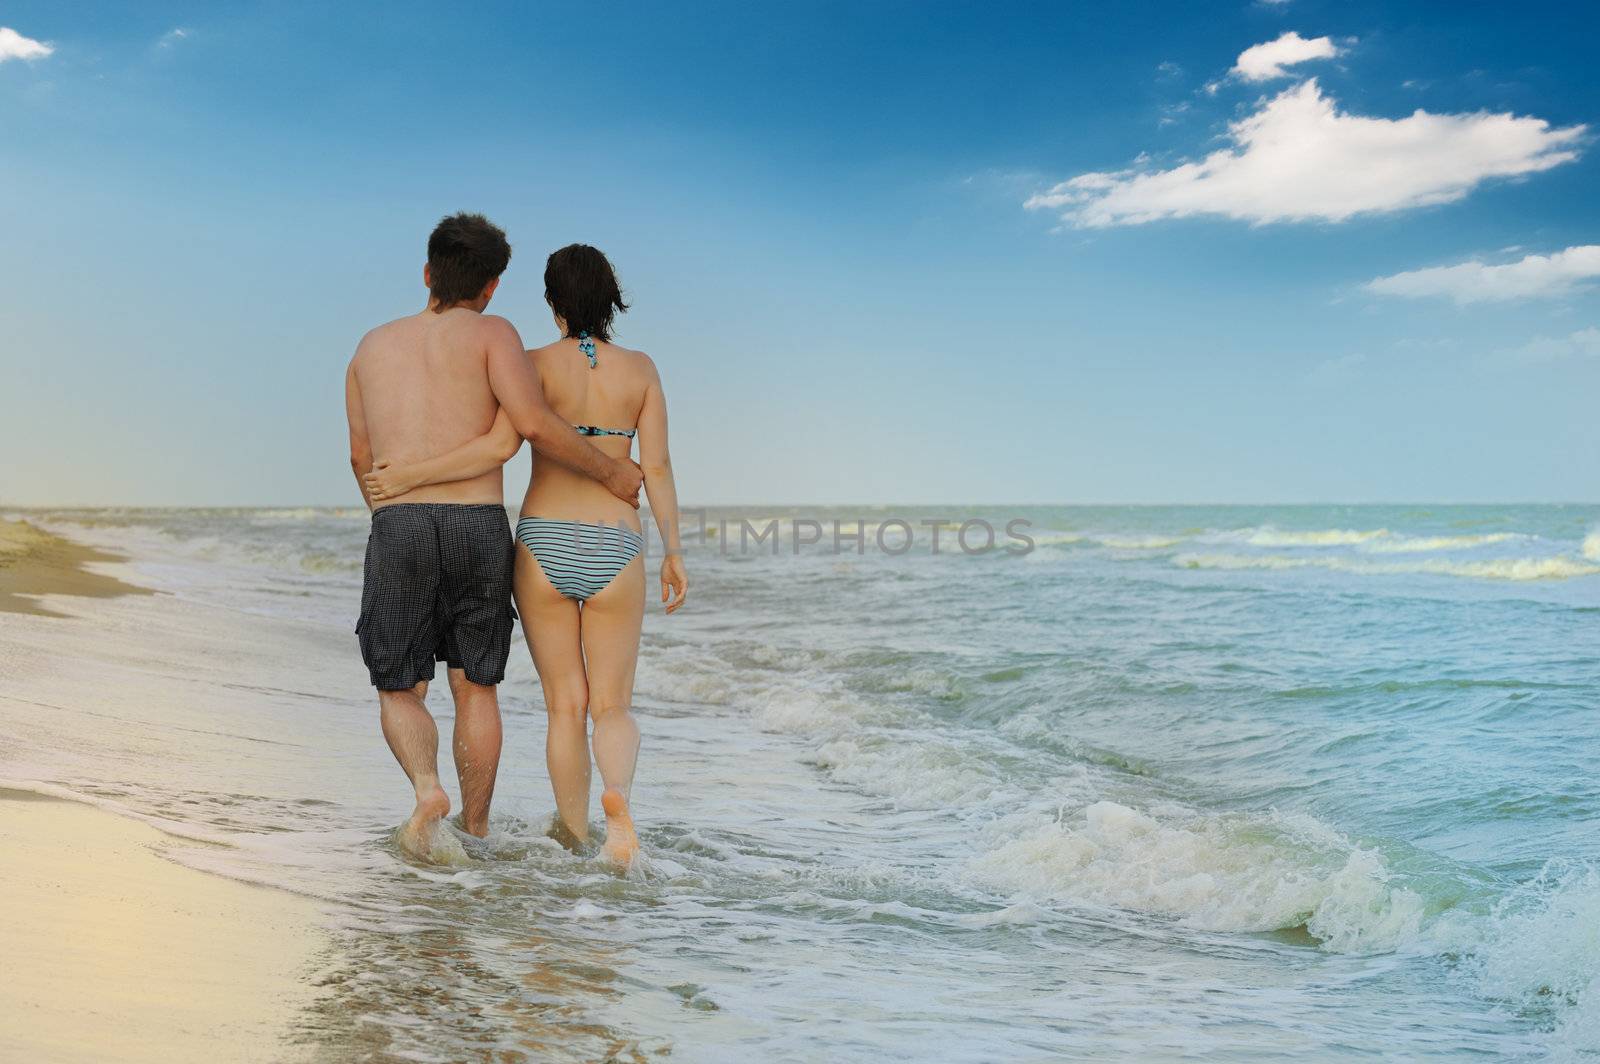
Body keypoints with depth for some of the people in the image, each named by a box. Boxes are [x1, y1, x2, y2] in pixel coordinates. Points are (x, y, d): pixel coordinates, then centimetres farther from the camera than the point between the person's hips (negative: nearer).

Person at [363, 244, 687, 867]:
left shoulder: (538, 364, -3)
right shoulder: (640, 369, 3)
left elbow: (499, 446, -17)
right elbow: (657, 467, -1)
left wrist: (412, 476, -10)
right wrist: (673, 552, 6)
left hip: (542, 546, 0)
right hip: (614, 552, 1)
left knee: (565, 705, 12)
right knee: (613, 708, 8)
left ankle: (575, 837, 16)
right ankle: (618, 794, -24)